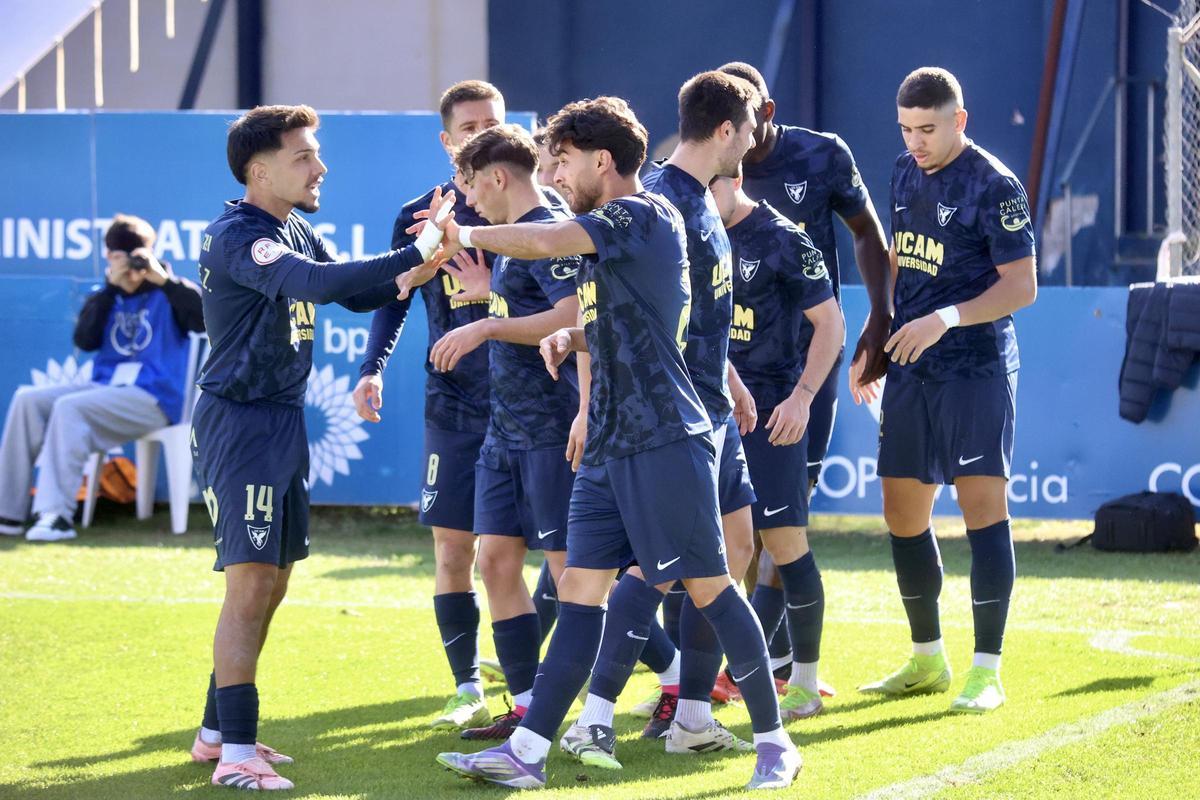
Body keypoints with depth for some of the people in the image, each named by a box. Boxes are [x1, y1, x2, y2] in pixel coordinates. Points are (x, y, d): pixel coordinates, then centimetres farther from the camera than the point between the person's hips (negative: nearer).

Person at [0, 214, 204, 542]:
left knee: (69, 407, -30)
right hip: (105, 388, 6)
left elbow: (204, 318, -18)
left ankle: (56, 515, -35)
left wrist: (163, 278, -22)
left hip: (153, 398, -6)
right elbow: (85, 341, -2)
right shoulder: (106, 298, 16)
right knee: (28, 400, -12)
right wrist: (111, 288, -9)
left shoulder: (167, 294, 2)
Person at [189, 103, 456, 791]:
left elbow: (359, 294, 17)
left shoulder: (293, 231, 13)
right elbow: (316, 282, -34)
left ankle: (219, 730, 24)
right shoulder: (237, 236, -18)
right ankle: (235, 753, -12)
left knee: (272, 582, 14)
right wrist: (414, 255, -33)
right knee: (250, 582, -13)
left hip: (285, 421, 10)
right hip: (240, 420, -10)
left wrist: (419, 263, -1)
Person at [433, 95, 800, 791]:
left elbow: (543, 242, -20)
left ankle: (775, 743, 6)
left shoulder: (644, 215, -10)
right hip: (611, 446, 9)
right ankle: (527, 753, 1)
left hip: (665, 440, -9)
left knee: (709, 587, -4)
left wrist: (466, 236, -5)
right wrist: (575, 336, 11)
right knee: (581, 589, 4)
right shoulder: (608, 234, 19)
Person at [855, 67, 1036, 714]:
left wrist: (947, 318, -24)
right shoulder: (905, 173, 11)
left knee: (981, 503, -10)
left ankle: (986, 671, -6)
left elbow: (1022, 285, -14)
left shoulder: (994, 186, -11)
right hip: (910, 368, 7)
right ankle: (927, 660, 22)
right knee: (902, 514, 9)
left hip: (976, 368, -7)